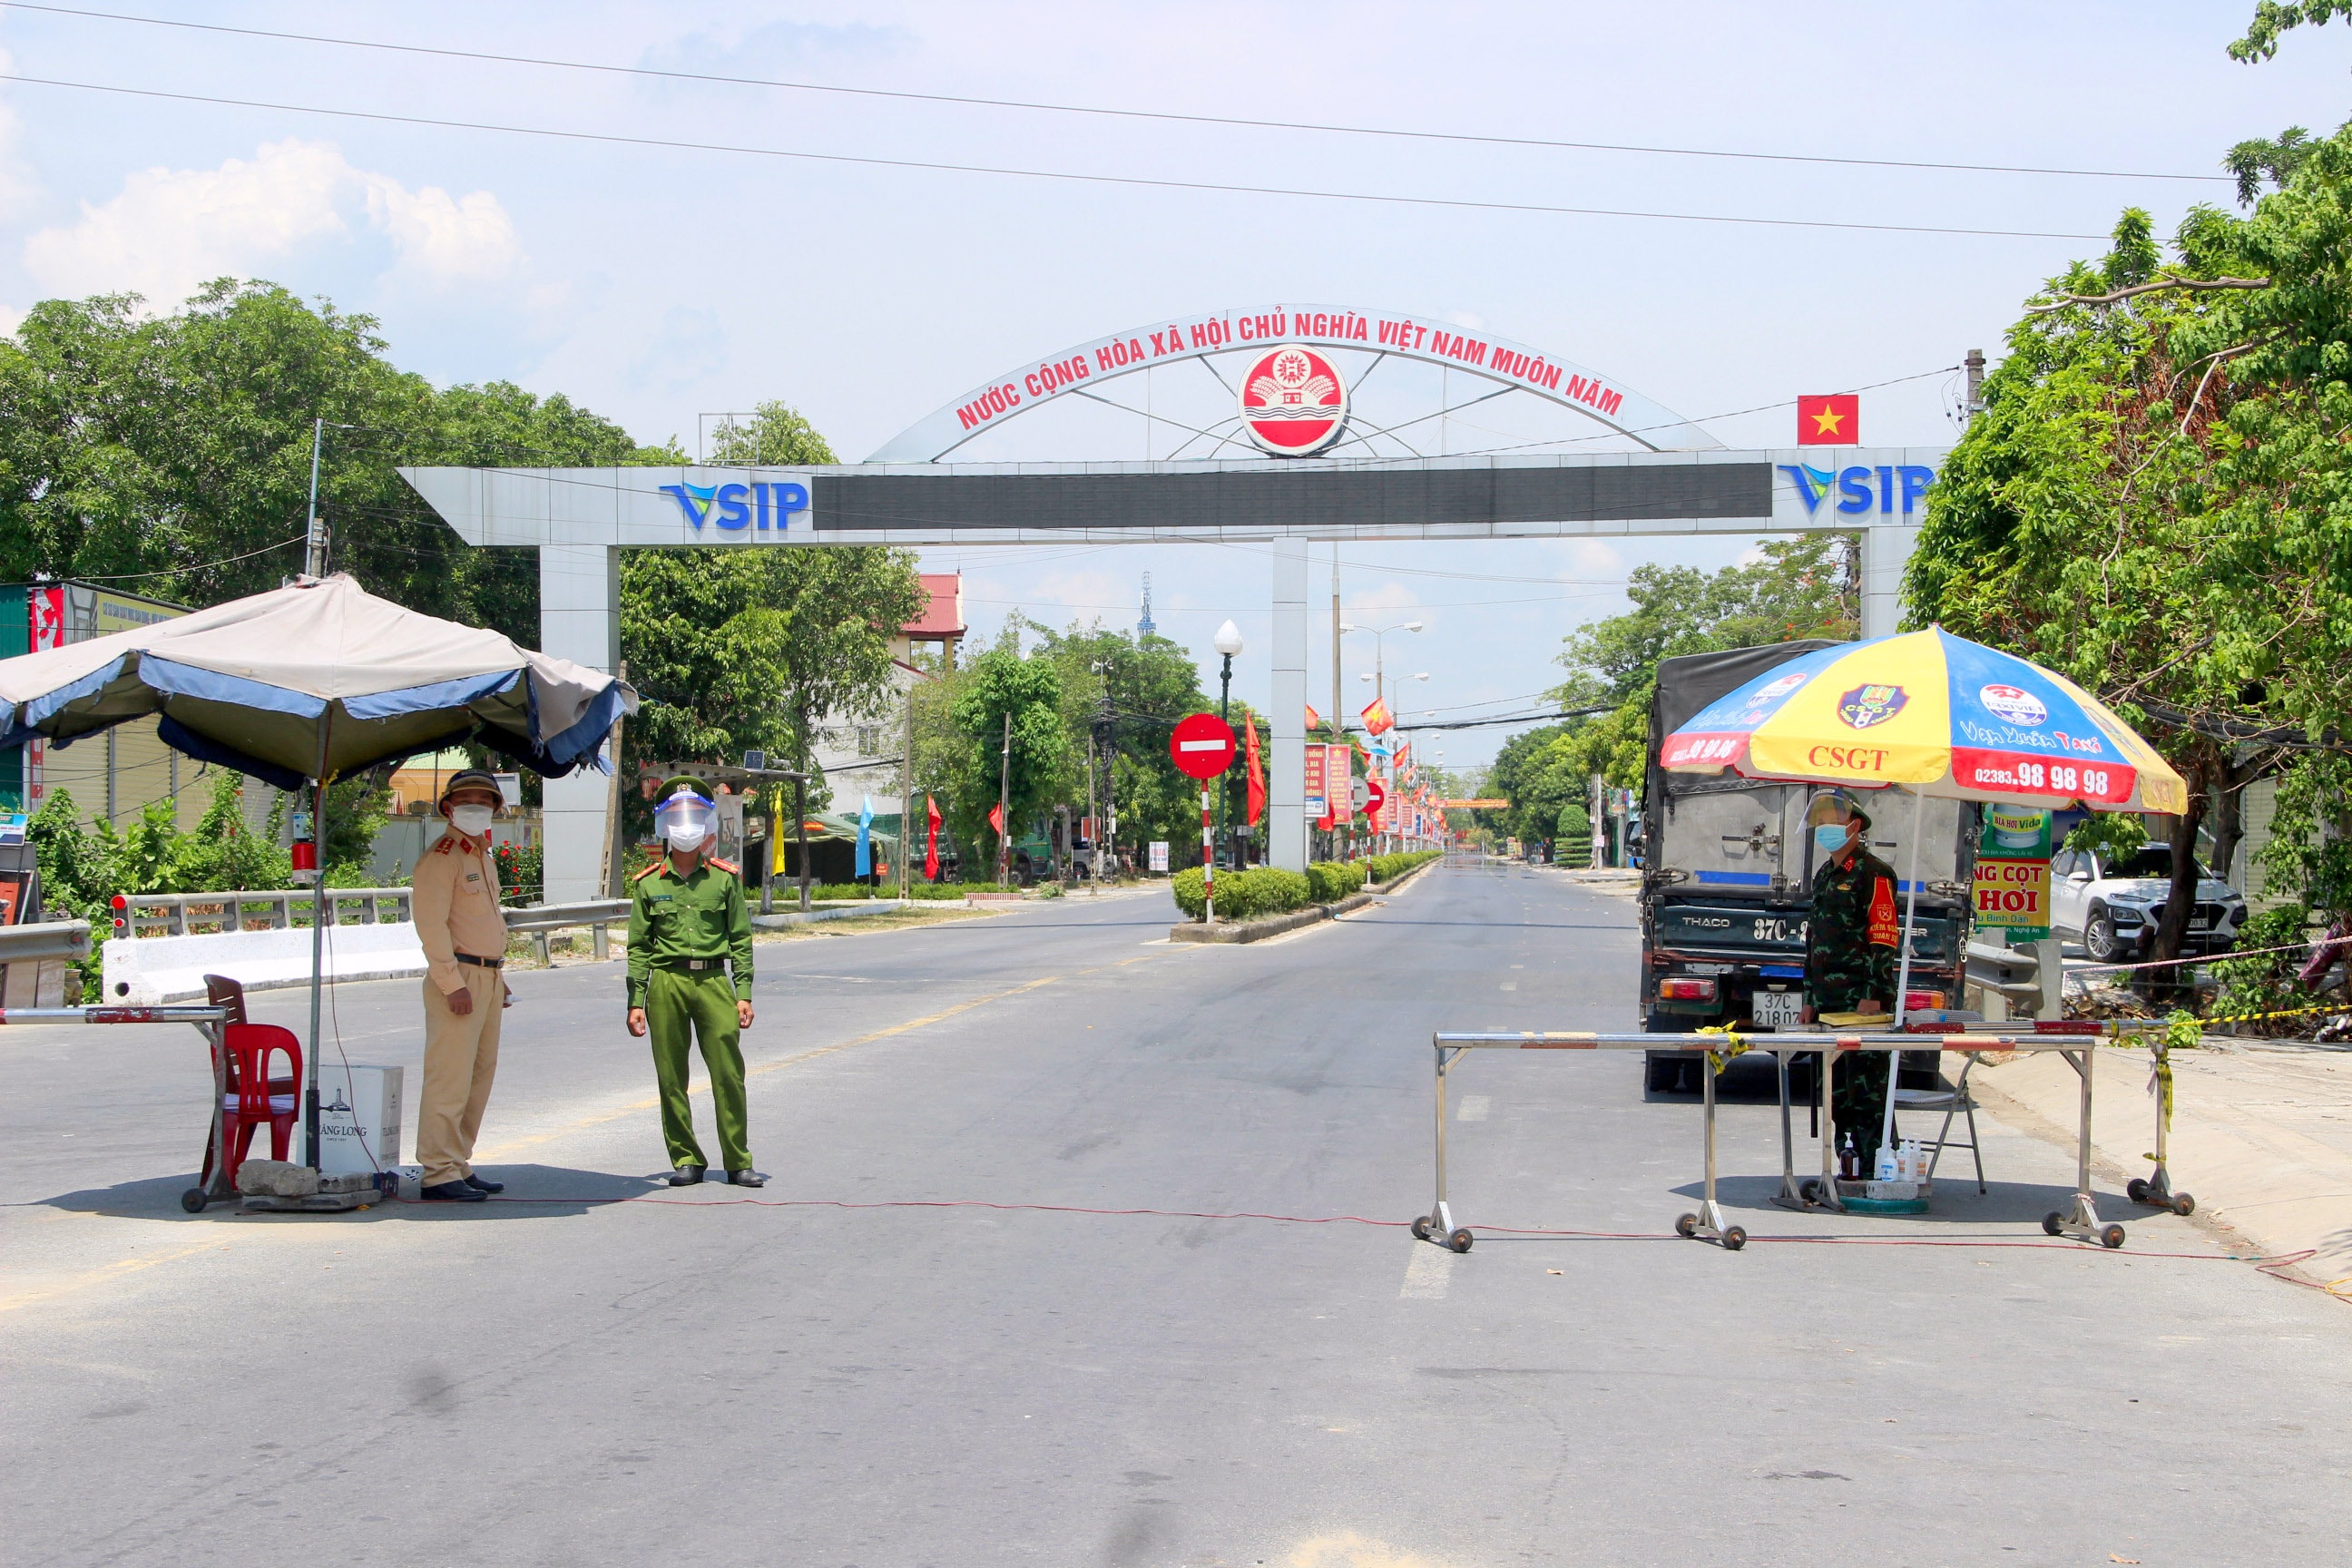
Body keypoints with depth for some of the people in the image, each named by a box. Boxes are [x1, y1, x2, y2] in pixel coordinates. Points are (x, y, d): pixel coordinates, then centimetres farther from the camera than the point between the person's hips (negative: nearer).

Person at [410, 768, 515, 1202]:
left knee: (479, 1076, 11)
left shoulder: (482, 856, 20)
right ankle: (439, 1174, -8)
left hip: (488, 977, 9)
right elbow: (431, 925, -17)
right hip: (458, 977, -9)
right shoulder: (440, 857, -9)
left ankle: (459, 1165, 18)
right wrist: (453, 983, -21)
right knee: (450, 1078, -10)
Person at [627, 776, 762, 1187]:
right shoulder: (649, 883, 6)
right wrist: (636, 1002, 3)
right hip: (666, 983, 1)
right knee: (671, 1079, 3)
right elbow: (639, 946, 8)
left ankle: (738, 1162, 4)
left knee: (728, 1075, -4)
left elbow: (741, 940, 6)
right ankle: (686, 1159, 15)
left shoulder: (724, 878, 6)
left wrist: (743, 994, 0)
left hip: (713, 980, -1)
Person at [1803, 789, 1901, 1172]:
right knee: (1836, 1090, 10)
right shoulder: (1824, 877, 20)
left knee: (1866, 1087, -9)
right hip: (1829, 1003, 9)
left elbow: (1884, 939, -14)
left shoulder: (1873, 874, -7)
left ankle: (1873, 1172, -7)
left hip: (1863, 1001, -9)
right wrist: (1810, 999, 20)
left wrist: (1873, 995, -20)